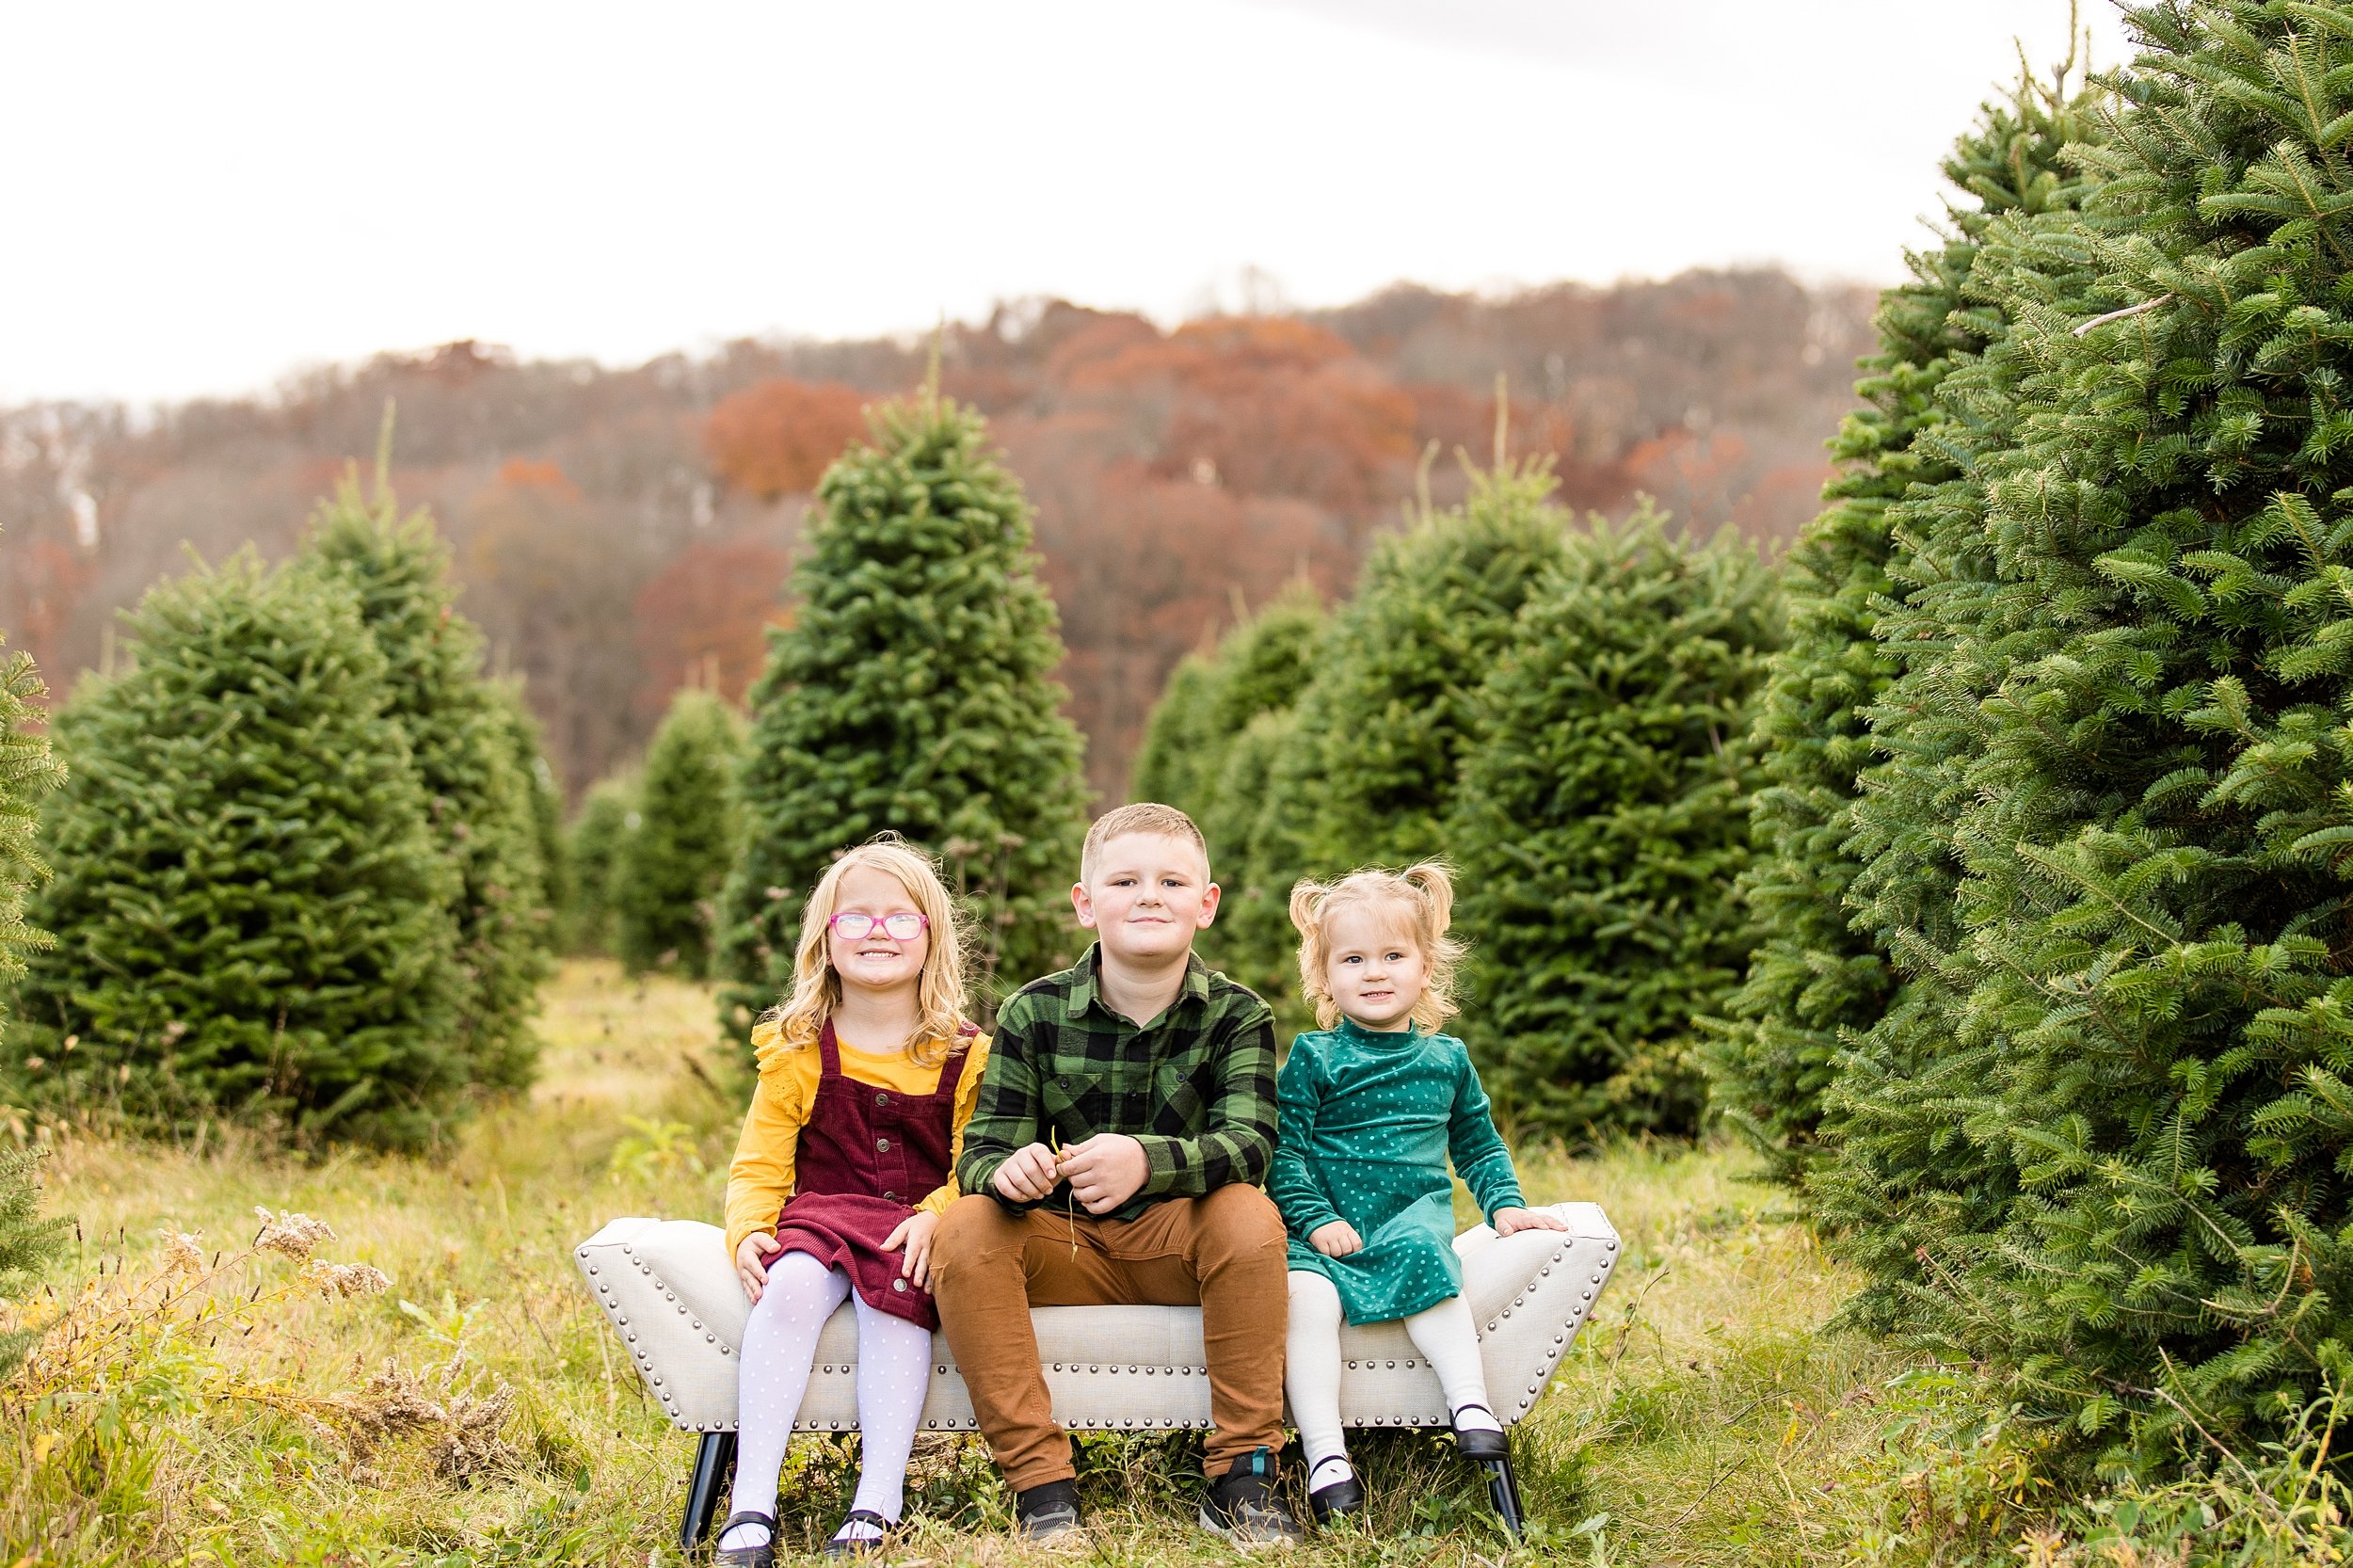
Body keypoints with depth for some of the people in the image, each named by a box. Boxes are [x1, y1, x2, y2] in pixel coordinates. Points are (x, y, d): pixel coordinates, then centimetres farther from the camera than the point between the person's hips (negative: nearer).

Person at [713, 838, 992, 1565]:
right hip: (823, 1215, 1)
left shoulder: (966, 1057, 5)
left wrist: (936, 1216, -21)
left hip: (917, 1232, -1)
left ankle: (878, 1504, -34)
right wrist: (749, 1232, -13)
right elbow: (758, 1166, 7)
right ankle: (751, 1505, -33)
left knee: (893, 1293, -34)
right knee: (791, 1287, -31)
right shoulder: (798, 1054, 8)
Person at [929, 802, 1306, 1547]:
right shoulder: (1033, 1013, -4)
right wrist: (1009, 1170, -36)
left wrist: (1148, 1160, -44)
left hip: (1179, 1244, -1)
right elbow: (979, 1155, -9)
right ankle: (1042, 1486, -25)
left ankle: (1242, 1478, -21)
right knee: (964, 1229, -26)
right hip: (1069, 1249, 1)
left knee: (1248, 1215, -32)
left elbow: (1248, 1143, -23)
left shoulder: (1237, 1016, -6)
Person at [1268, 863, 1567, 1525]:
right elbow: (1284, 1151, 0)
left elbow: (1479, 1145, 25)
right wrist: (1315, 1220, -14)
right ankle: (1324, 1454, -33)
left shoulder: (1446, 1059, 15)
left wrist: (1505, 1204, 9)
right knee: (1306, 1294, -31)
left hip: (1413, 1223, 2)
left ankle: (1471, 1404, -29)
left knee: (1429, 1270, -33)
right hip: (1328, 1235, -2)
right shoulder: (1314, 1058, 4)